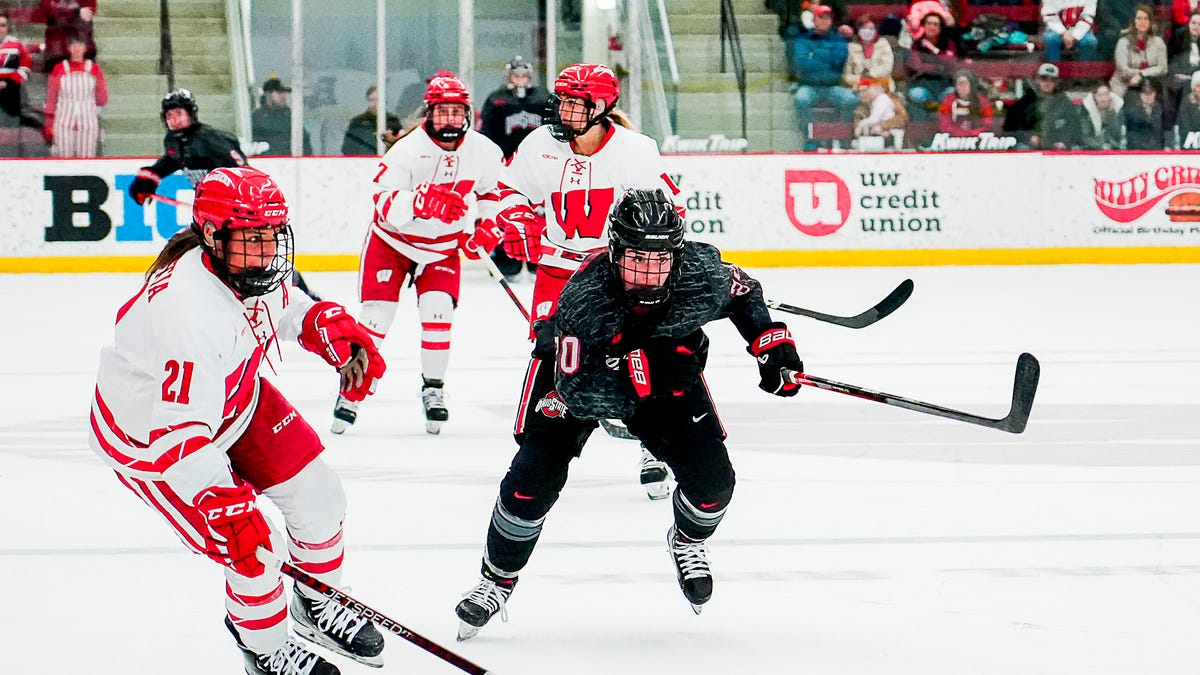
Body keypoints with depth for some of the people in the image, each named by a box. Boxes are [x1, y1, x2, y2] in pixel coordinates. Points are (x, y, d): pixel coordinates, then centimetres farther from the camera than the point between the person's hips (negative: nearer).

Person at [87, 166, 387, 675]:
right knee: (256, 548, -10)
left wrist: (338, 334, -3)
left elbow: (285, 307, 12)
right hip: (148, 433, -8)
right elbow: (177, 430, -43)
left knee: (318, 495, 9)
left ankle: (318, 603, 36)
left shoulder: (252, 267, -15)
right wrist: (221, 506, -48)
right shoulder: (192, 311, -42)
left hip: (234, 395, 8)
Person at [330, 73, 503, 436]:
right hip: (393, 240, -2)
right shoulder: (408, 149, -25)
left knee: (438, 311, -15)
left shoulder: (483, 151, -11)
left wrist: (487, 226, -4)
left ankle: (433, 388, 4)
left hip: (443, 246, 2)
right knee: (376, 314, -7)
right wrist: (423, 202, -49)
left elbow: (491, 191, 10)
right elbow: (385, 205, -33)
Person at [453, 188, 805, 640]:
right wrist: (644, 371, -51)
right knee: (533, 478, -14)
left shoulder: (701, 276, -30)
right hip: (581, 366, -3)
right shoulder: (584, 297, -40)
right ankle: (497, 580, 10)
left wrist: (772, 340, -13)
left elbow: (742, 292, -4)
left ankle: (688, 542, 27)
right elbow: (579, 391, -42)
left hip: (671, 370, 3)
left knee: (712, 480, -10)